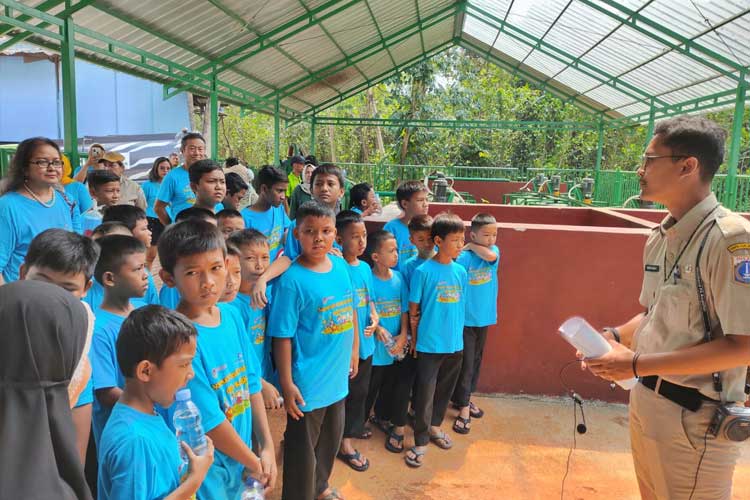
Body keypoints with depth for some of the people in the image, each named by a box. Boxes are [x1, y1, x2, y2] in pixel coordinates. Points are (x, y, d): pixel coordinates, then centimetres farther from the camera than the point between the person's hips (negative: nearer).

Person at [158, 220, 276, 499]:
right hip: (207, 476, -6)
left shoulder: (231, 315, -5)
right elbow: (209, 421, -21)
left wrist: (267, 447, 1)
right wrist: (254, 463, -9)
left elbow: (251, 383, 2)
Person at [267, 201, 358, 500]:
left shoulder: (340, 265, -2)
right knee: (303, 447, 11)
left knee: (331, 437, 25)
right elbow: (282, 336, -18)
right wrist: (287, 383, -16)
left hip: (337, 375, 7)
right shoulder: (292, 279, -21)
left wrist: (354, 350, 15)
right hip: (308, 381, -7)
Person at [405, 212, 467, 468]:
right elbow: (413, 310, -6)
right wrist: (415, 340, -1)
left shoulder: (460, 271, 2)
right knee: (425, 394, 3)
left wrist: (457, 334, 9)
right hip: (429, 345, -5)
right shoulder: (423, 271, -13)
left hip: (455, 343, 5)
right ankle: (420, 442, 18)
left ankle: (435, 426, 41)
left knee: (445, 389, 20)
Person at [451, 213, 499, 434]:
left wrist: (473, 246, -14)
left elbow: (490, 256, -25)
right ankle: (464, 408, 14)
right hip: (465, 319, -5)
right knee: (465, 364, 1)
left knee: (476, 361, 17)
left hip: (484, 318, 5)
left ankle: (463, 398, 35)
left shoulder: (494, 251, -1)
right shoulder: (462, 258, -16)